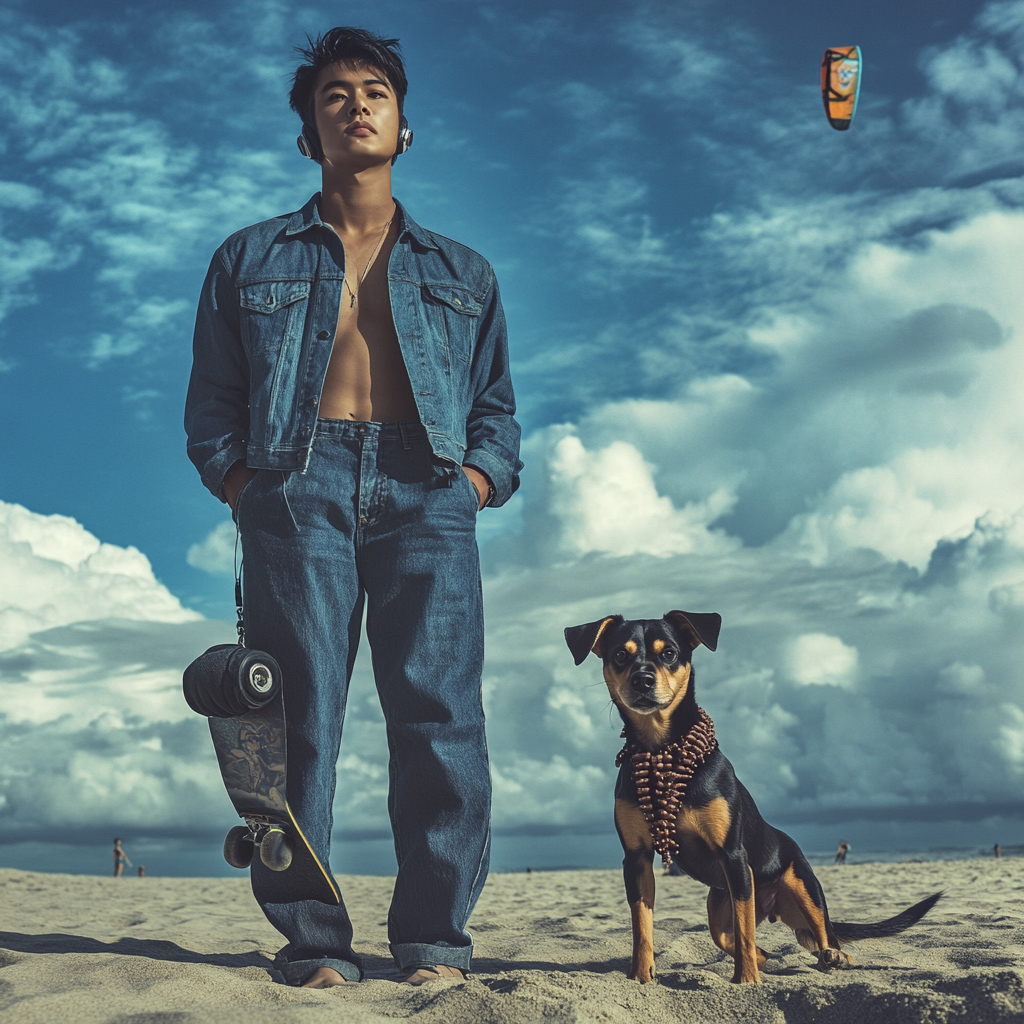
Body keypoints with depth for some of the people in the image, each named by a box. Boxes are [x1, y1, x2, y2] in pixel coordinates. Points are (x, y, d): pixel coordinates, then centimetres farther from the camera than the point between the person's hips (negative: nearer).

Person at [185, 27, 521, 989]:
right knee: (298, 716, -11)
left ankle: (433, 939, -8)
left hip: (426, 493, 1)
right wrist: (251, 503, 0)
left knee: (439, 711, -12)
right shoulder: (249, 259, 22)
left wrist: (467, 492, 1)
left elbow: (497, 415, 20)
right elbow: (211, 411, 16)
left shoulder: (463, 274, 25)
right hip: (296, 486, 0)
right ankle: (313, 941, -9)